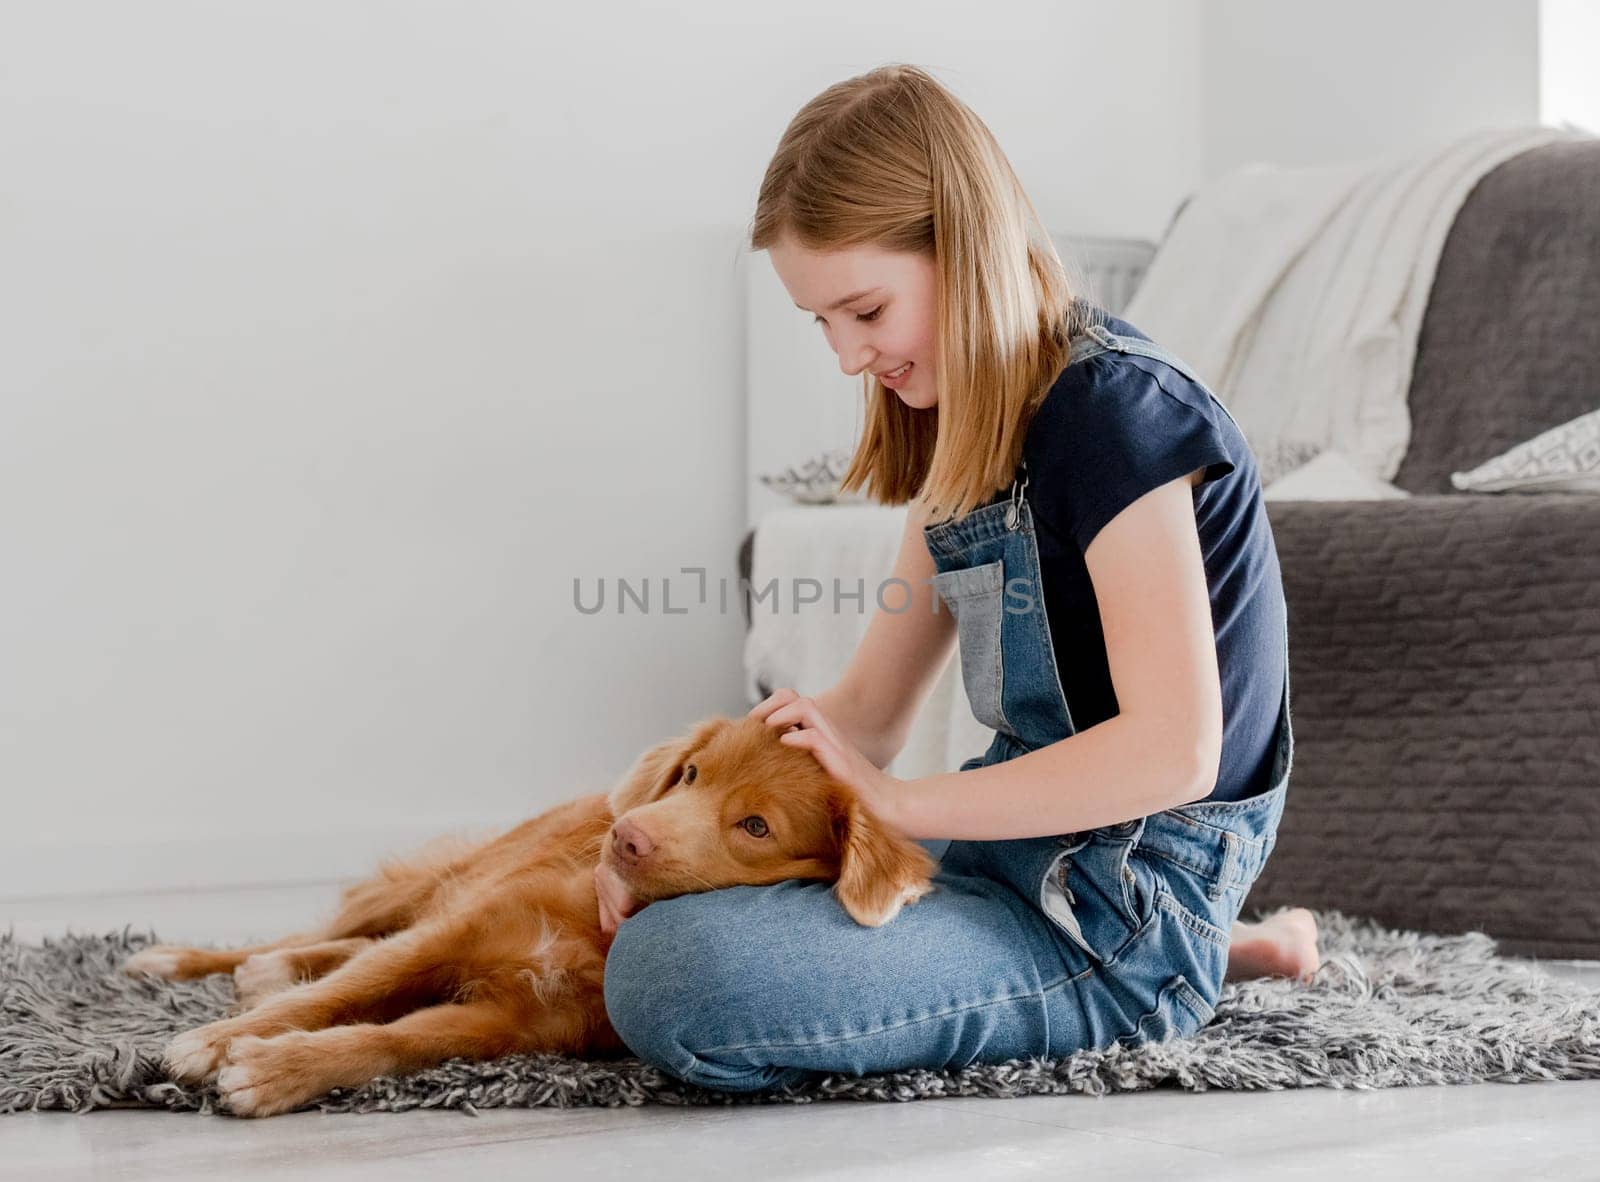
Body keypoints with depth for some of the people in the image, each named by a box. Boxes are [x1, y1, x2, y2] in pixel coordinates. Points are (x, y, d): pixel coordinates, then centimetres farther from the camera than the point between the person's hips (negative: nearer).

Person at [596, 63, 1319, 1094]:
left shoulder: (1115, 412, -17)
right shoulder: (967, 434, 11)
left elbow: (1173, 750, -25)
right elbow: (869, 708, 12)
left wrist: (905, 801, -18)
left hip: (1117, 925, -10)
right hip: (1028, 856, 10)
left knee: (672, 978, -25)